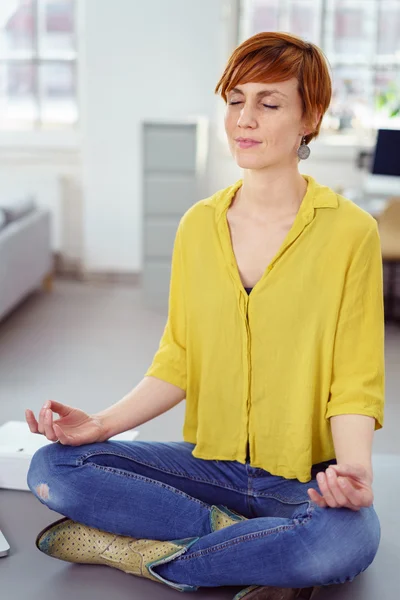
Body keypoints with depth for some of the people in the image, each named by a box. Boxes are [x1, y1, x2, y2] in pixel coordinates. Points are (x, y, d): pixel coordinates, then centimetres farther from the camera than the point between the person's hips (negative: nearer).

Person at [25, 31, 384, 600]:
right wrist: (102, 424, -7)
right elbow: (178, 361, 7)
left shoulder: (350, 231, -8)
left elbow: (355, 384, -7)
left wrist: (354, 472, -26)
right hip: (212, 462, 3)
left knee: (347, 539, -36)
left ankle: (136, 549, -17)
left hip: (308, 476, -3)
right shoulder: (198, 225, 4)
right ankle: (237, 536, -12)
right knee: (51, 468, -14)